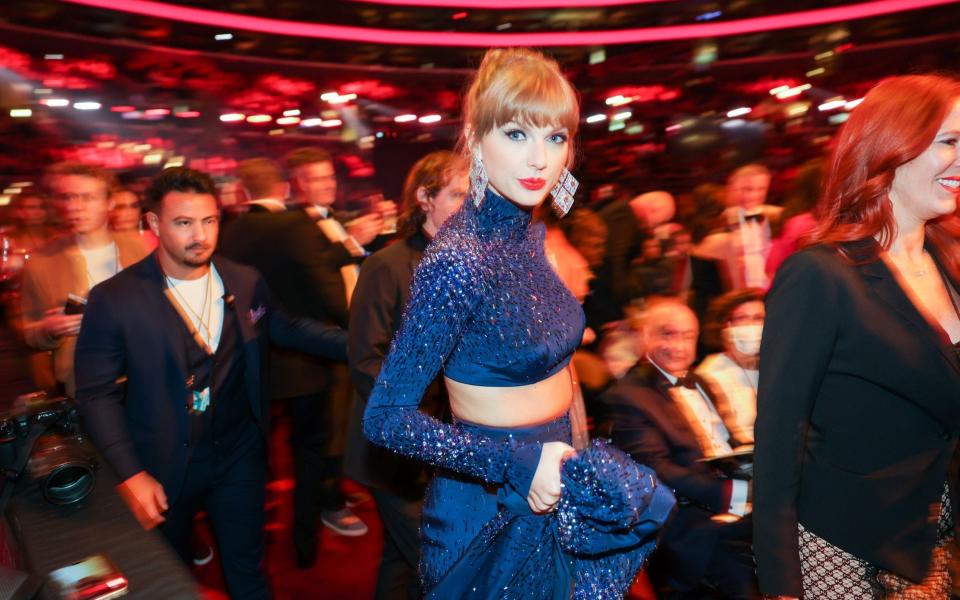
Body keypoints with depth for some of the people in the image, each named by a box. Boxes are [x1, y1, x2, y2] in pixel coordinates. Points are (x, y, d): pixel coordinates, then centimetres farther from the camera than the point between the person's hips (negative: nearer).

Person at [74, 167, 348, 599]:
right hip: (161, 466, -2)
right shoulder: (114, 299, -15)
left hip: (239, 455, 2)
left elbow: (286, 328, 9)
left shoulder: (246, 283, -5)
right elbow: (97, 394, -11)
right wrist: (130, 474, -16)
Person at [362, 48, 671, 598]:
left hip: (552, 486, 7)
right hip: (494, 506, -7)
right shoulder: (459, 259, -26)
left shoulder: (531, 231, -2)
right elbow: (385, 416, -24)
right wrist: (517, 464, -30)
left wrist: (570, 461, 10)